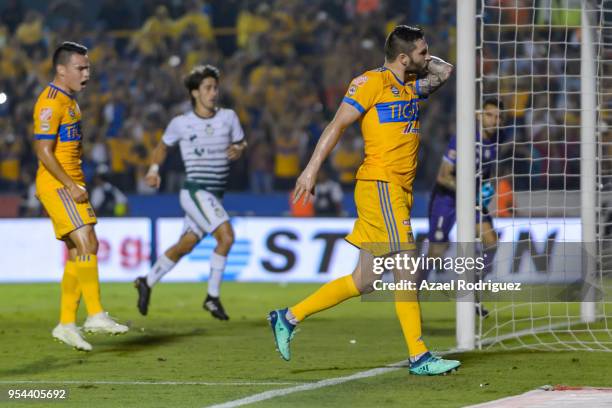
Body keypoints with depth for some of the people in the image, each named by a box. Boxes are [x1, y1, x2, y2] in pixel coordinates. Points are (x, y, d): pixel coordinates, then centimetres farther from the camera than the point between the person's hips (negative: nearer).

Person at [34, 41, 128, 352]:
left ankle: (66, 323, 9)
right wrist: (71, 186, -20)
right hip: (57, 185, -10)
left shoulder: (67, 100, 18)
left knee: (78, 253, 7)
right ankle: (96, 315, -17)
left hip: (69, 185, 10)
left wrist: (76, 185, 19)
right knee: (87, 245, -17)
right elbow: (44, 152, -19)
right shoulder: (51, 102, -14)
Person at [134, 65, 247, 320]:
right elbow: (163, 146, 14)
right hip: (195, 191, -5)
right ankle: (212, 297, -13)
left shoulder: (228, 117, 5)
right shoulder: (181, 124, -3)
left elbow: (240, 143, 17)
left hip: (215, 195, 5)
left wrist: (237, 150, -7)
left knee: (185, 246, 13)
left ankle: (147, 283, 32)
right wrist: (154, 169, -2)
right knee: (226, 236, -22)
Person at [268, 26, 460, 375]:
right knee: (406, 267, -11)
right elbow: (338, 125, -8)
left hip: (398, 190, 9)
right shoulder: (372, 82, -7)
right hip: (379, 185, -9)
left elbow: (445, 70, 29)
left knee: (365, 281, 9)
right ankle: (419, 357, -9)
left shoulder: (412, 86, 17)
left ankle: (289, 318, 17)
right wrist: (313, 169, -13)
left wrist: (420, 59, 16)